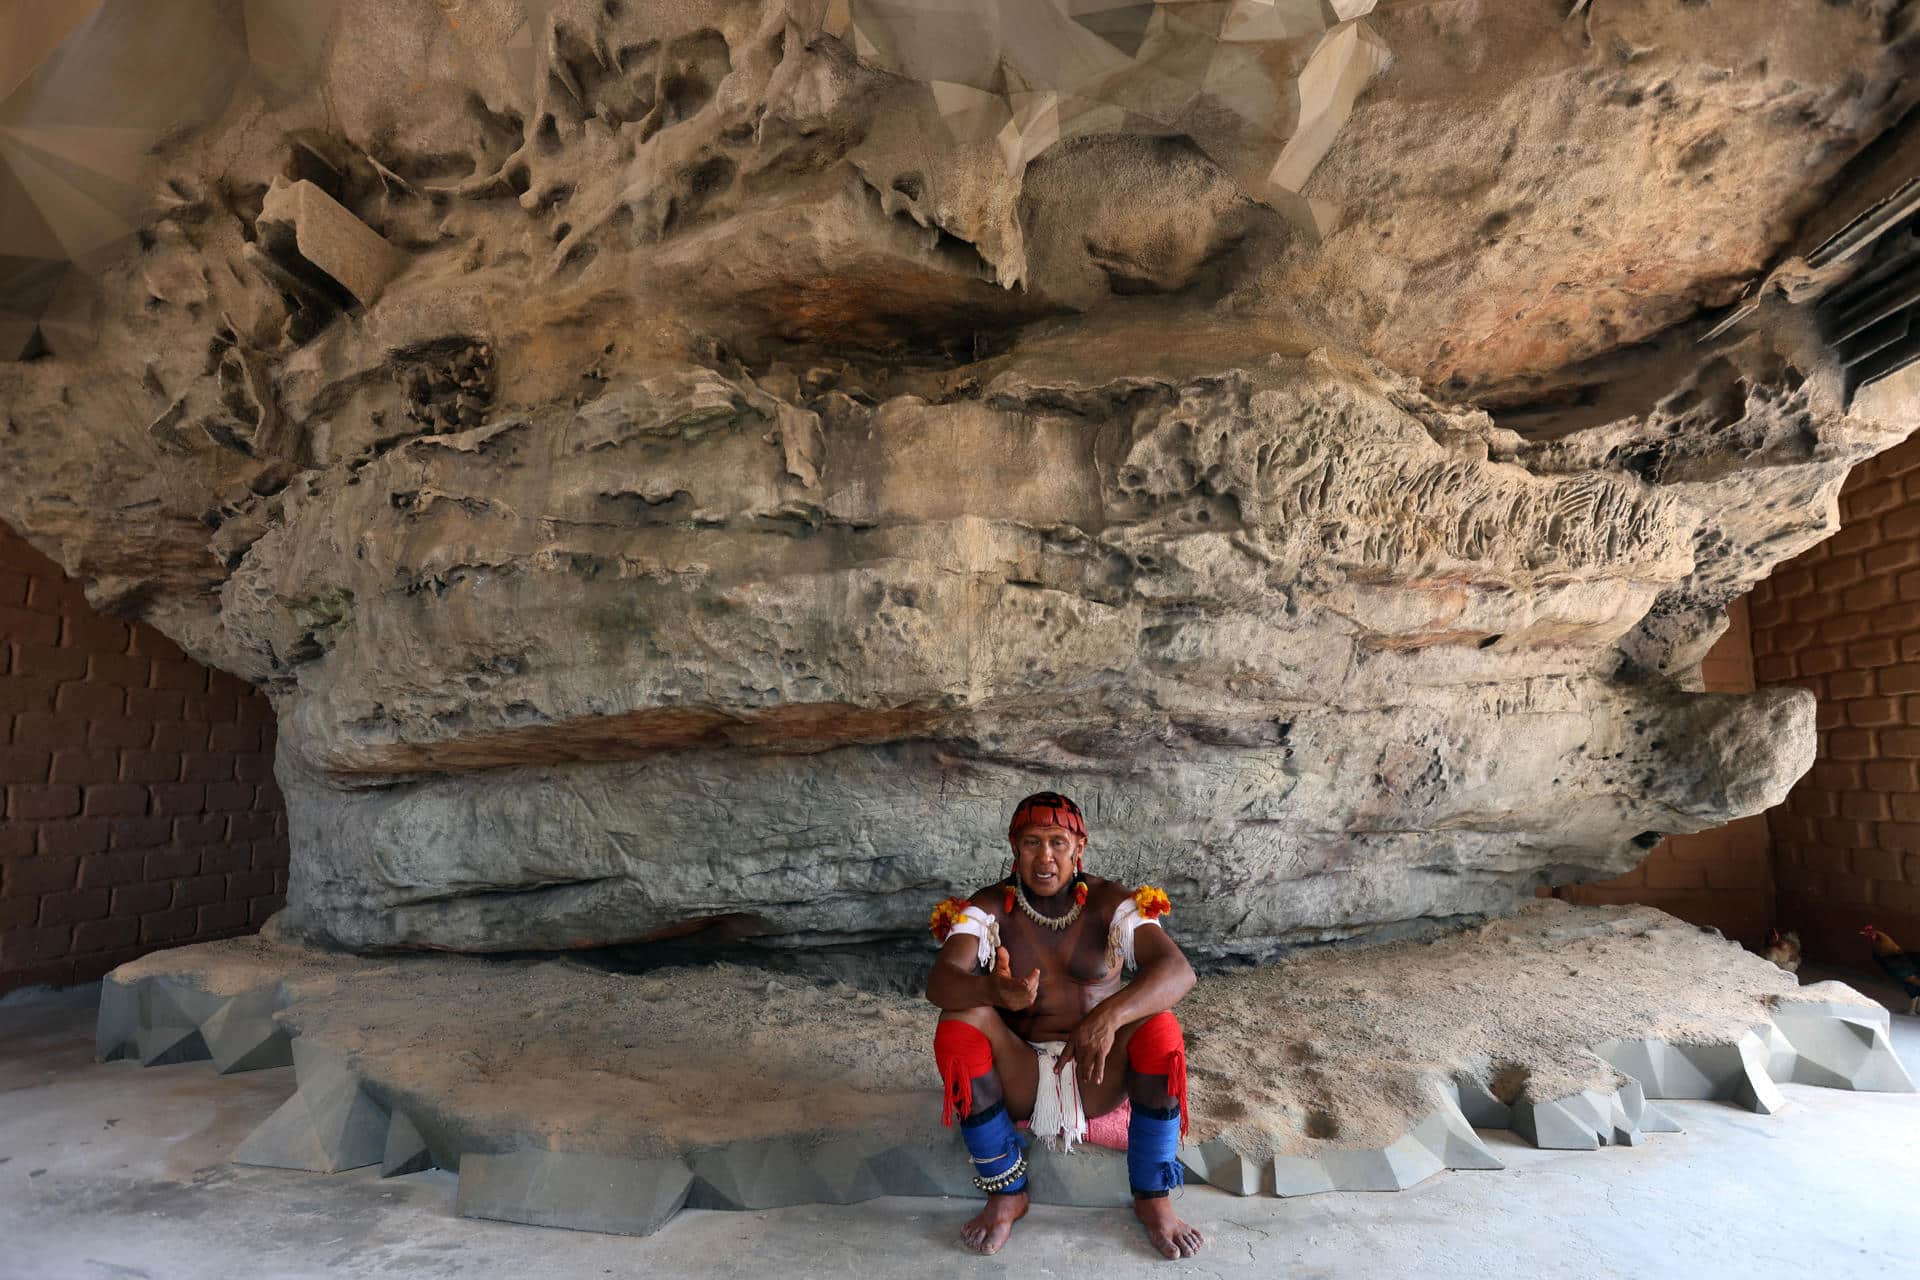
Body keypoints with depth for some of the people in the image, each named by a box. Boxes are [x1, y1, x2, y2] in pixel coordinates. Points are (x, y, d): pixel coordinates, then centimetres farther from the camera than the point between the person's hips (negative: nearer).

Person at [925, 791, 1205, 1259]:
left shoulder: (1110, 903, -9)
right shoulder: (989, 907, -9)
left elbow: (1178, 971, -25)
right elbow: (939, 982, -26)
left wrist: (1109, 1016, -43)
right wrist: (994, 990, -49)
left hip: (1098, 1075, 0)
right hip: (1018, 1076, 0)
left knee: (1158, 1025, -29)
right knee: (959, 1022, -28)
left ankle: (1153, 1198, -8)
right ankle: (1007, 1193, -11)